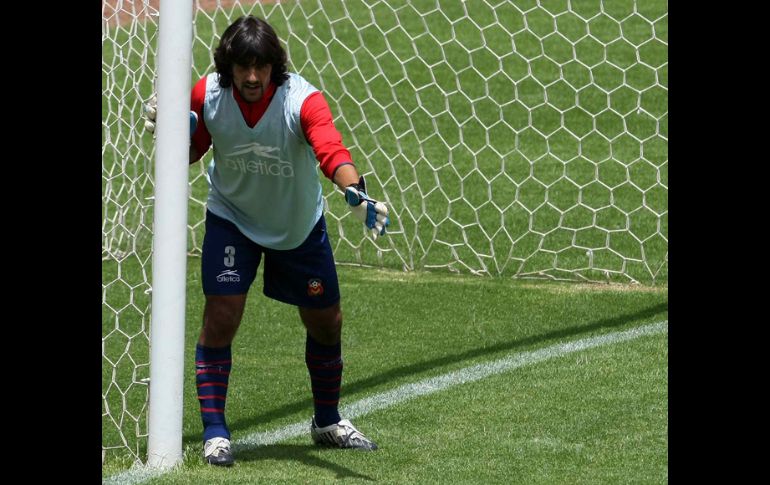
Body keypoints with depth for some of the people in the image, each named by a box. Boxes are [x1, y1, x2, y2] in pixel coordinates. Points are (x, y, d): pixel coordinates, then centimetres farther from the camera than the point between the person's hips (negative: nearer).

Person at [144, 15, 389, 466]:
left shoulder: (303, 100, -29)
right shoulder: (207, 95, -20)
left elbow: (332, 151, -46)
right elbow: (191, 152, -2)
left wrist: (355, 192, -67)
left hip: (300, 225, 0)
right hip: (231, 218, 0)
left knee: (327, 322, 11)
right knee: (221, 318, -15)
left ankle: (328, 421, 36)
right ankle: (215, 432, -3)